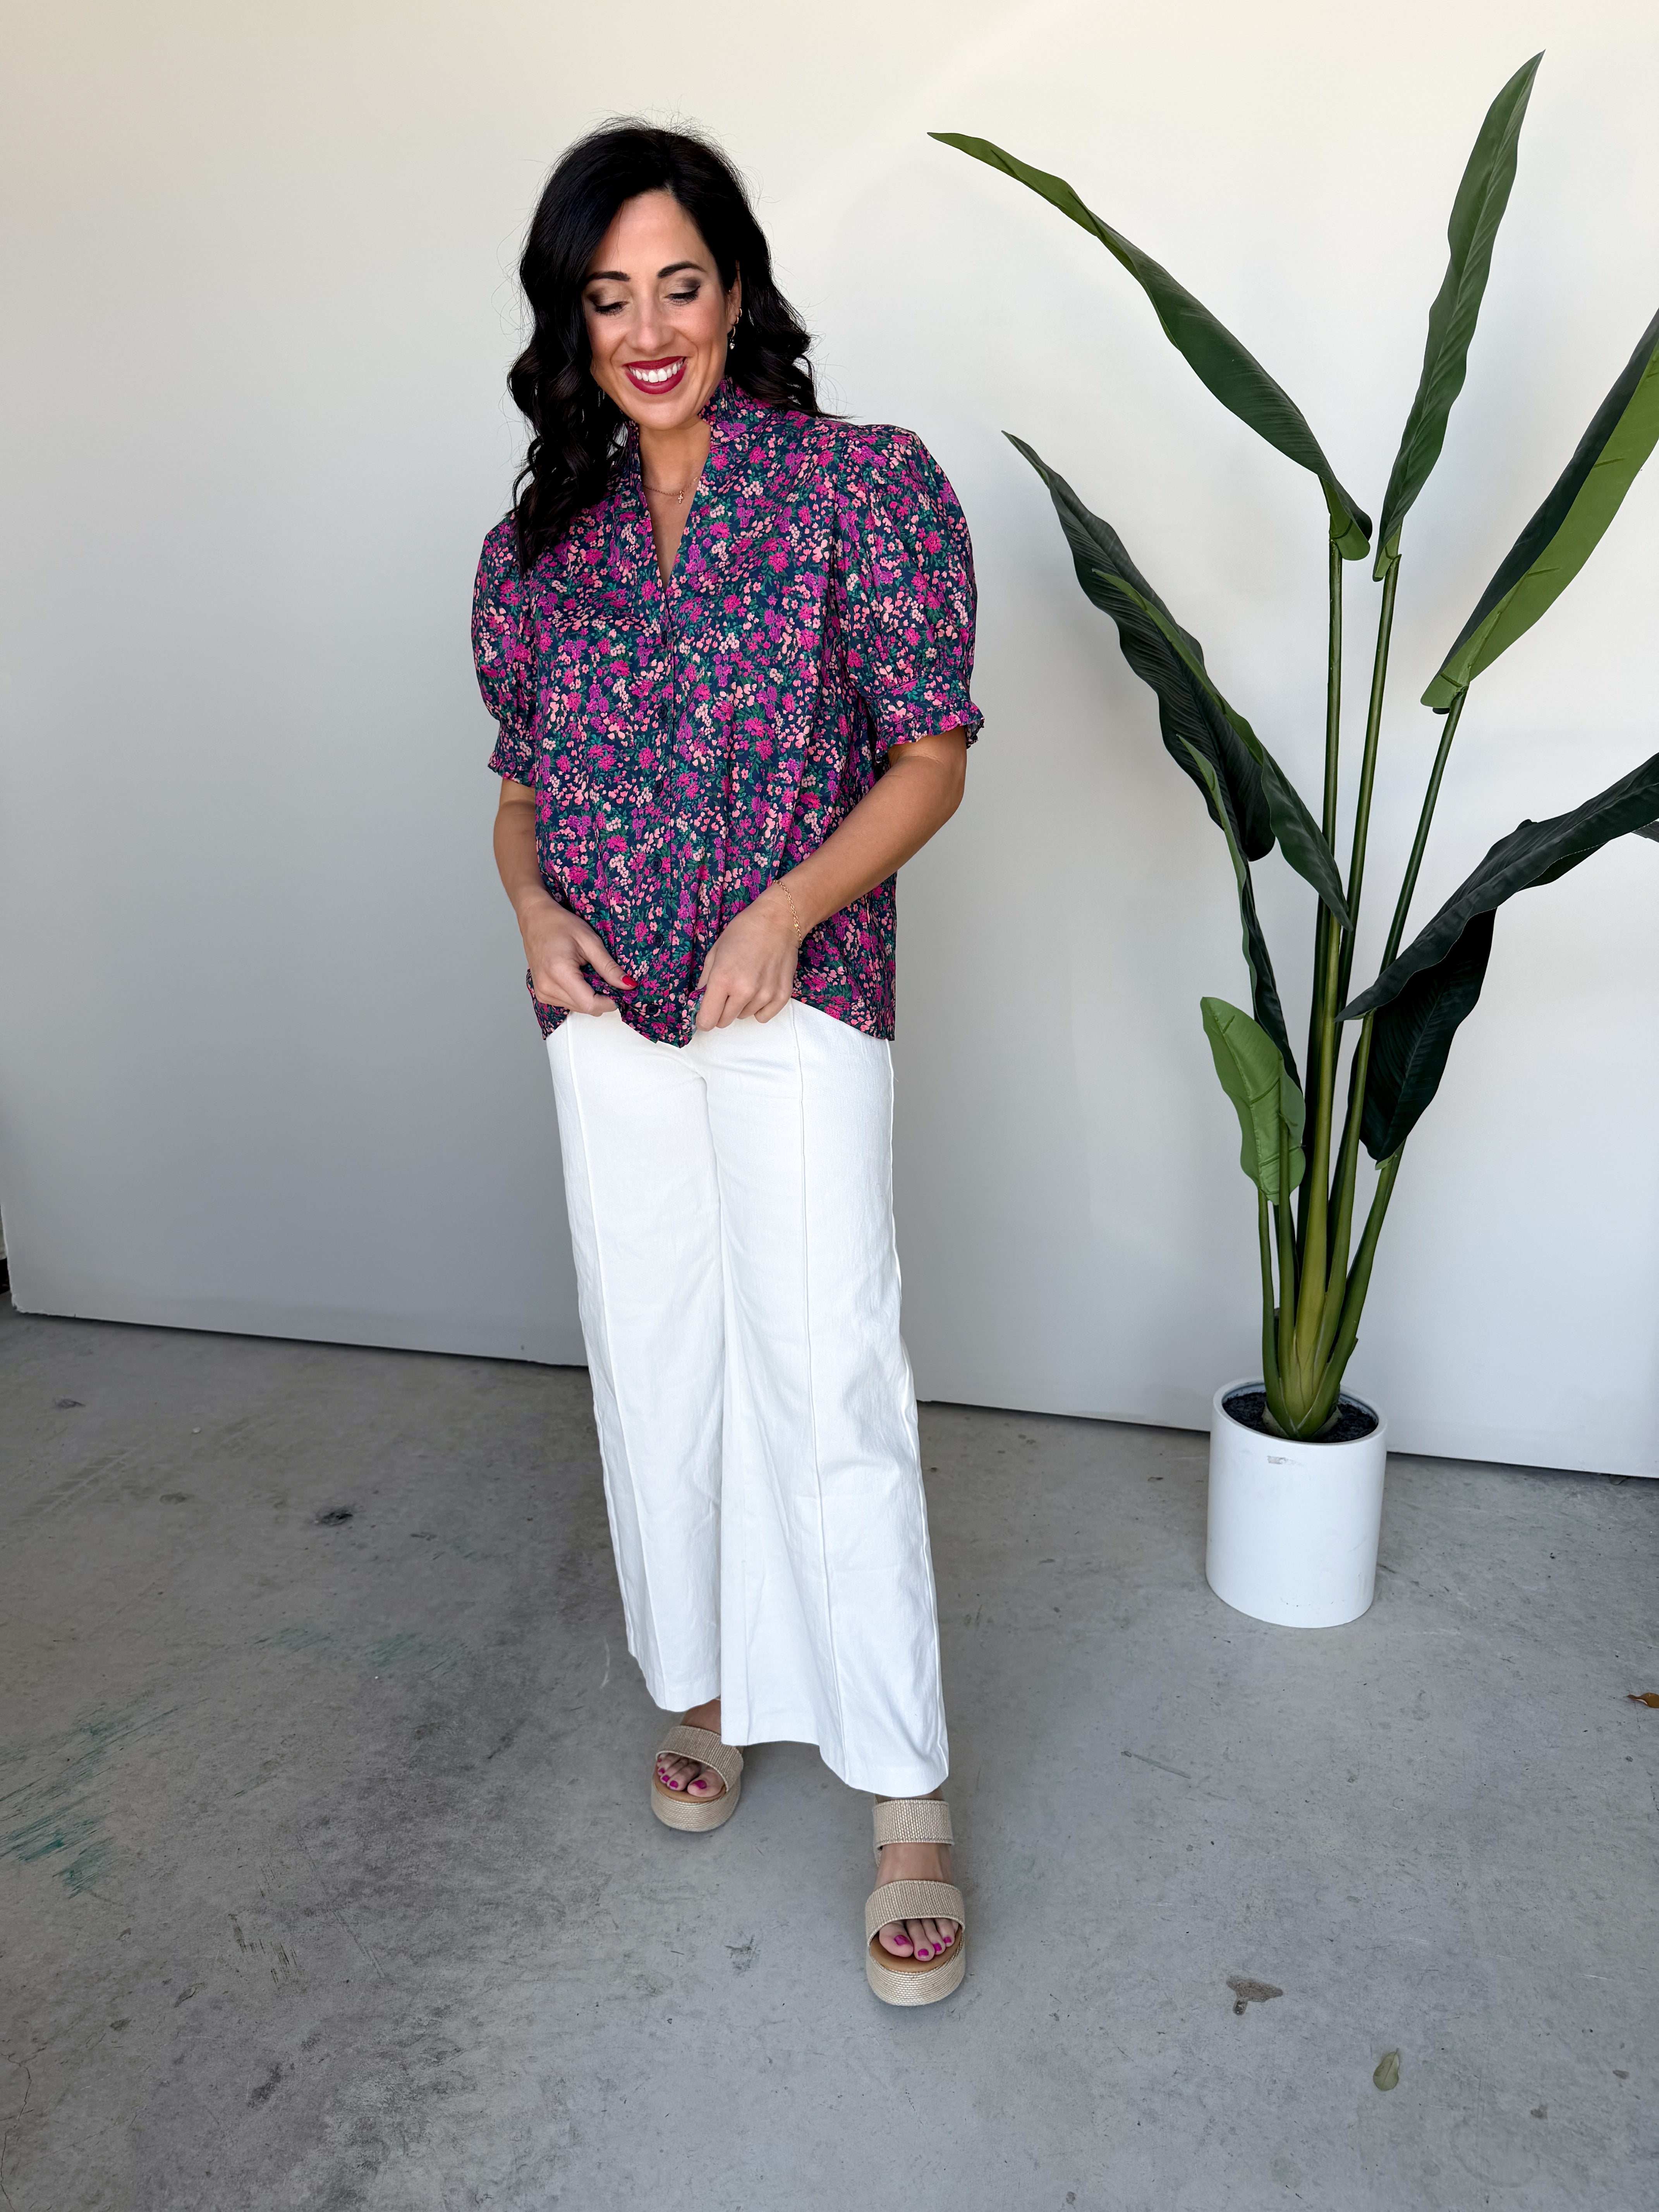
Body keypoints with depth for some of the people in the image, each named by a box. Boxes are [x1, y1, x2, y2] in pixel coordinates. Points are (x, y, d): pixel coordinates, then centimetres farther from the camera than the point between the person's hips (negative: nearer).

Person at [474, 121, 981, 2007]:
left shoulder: (865, 485, -3)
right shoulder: (540, 539, 11)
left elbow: (930, 756, -5)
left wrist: (784, 912, -18)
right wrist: (530, 904, -3)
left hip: (799, 1004, -4)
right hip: (607, 1019, 5)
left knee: (831, 1385, -6)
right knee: (652, 1362, 12)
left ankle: (906, 1798, 9)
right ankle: (705, 1683, 34)